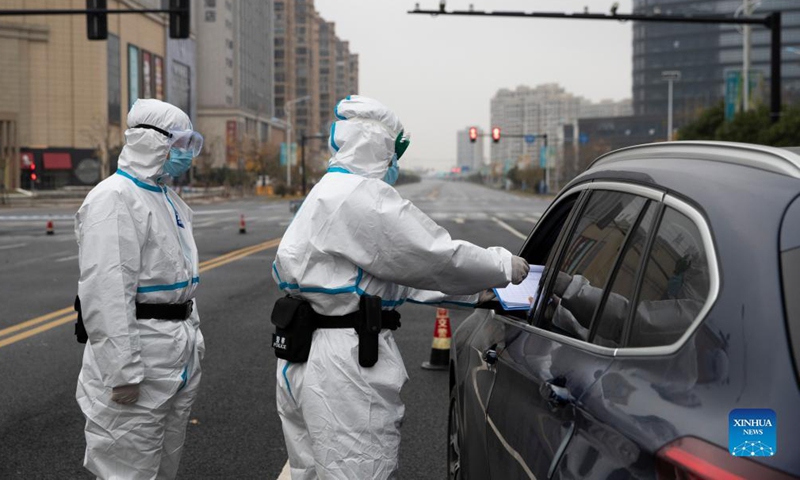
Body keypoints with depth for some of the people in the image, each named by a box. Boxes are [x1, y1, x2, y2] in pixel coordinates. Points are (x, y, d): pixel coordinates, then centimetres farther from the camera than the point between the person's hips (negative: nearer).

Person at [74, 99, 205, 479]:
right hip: (138, 351, -9)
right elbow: (106, 292, -22)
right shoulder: (114, 198, -15)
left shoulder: (169, 200, 15)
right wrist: (122, 370, -25)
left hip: (180, 358, 9)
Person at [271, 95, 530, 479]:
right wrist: (503, 265, 3)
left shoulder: (327, 195, 19)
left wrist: (476, 292, 17)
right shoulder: (360, 196, -15)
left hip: (305, 360, 11)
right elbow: (435, 257, -14)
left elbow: (394, 274, 19)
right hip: (344, 364, -11)